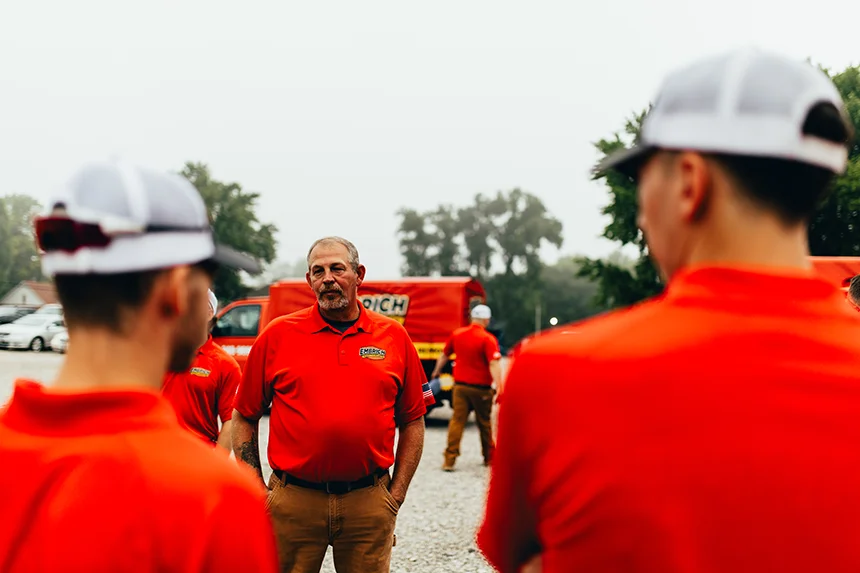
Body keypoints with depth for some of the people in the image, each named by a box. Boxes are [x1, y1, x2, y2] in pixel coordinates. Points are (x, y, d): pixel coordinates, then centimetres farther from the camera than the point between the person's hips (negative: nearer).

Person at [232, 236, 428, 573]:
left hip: (368, 504, 1)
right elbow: (244, 418, 6)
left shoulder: (394, 337, 5)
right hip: (293, 503, -1)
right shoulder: (277, 336, 2)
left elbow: (412, 421, 10)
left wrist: (396, 495, 5)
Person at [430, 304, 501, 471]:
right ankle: (489, 457, 25)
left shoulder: (457, 334, 4)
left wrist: (436, 373, 32)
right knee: (484, 422, 12)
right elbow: (494, 365, -22)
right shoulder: (488, 339, -12)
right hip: (481, 388, -3)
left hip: (460, 385, 3)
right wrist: (498, 387, -25)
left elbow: (443, 356, 17)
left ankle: (449, 459, -7)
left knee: (457, 420, 1)